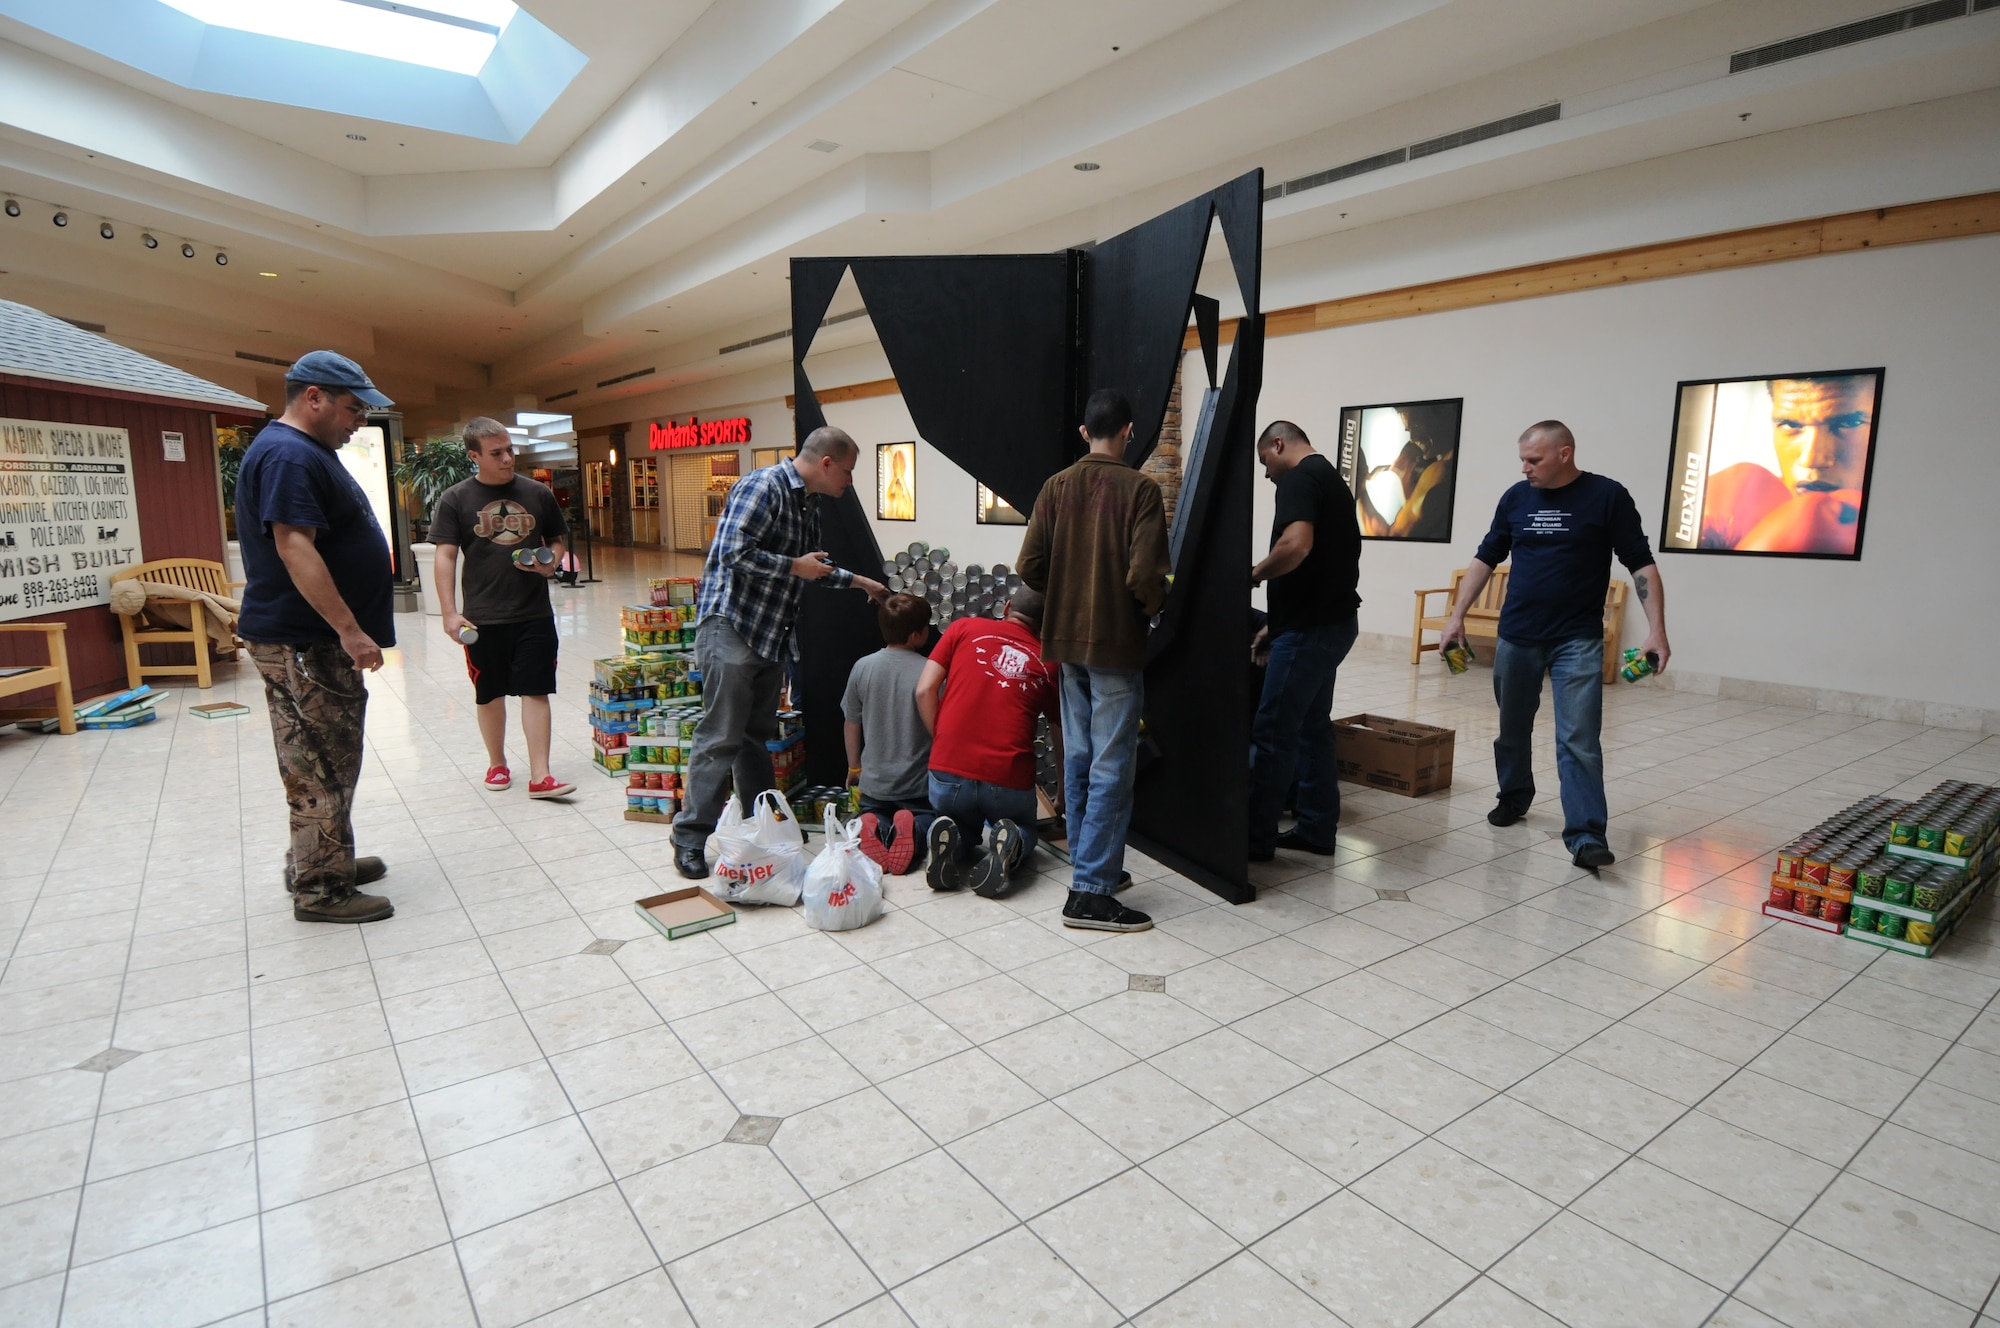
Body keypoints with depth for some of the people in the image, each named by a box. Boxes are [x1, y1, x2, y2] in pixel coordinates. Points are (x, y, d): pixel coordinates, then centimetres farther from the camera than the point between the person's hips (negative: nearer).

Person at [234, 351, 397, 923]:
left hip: (321, 640, 11)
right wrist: (350, 630, -27)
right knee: (322, 767, -4)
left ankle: (322, 861, 30)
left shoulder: (308, 452, 18)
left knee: (327, 761, 18)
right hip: (302, 643, -11)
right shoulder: (288, 455, -17)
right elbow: (294, 548, -26)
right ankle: (321, 891, 5)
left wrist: (347, 629, 24)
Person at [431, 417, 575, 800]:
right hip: (483, 617, 0)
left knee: (535, 691, -1)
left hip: (534, 614, 1)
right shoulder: (455, 499, -2)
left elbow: (557, 540, 15)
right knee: (490, 694, 12)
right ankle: (497, 763, 31)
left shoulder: (537, 493, 4)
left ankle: (539, 776, 1)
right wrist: (450, 613, -11)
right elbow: (445, 557, -4)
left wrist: (552, 563, -7)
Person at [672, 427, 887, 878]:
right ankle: (690, 839, 4)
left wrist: (857, 581, 29)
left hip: (772, 634, 9)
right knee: (721, 737, -6)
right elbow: (733, 552, -24)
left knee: (758, 735, 15)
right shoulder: (764, 486, -14)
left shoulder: (809, 503, 15)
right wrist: (794, 567, -15)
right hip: (732, 625, -9)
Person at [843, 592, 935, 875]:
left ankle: (877, 829, -8)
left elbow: (851, 723, 5)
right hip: (919, 785, -3)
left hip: (874, 783, 3)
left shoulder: (863, 667, -6)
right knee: (929, 819, 24)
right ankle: (914, 831, -13)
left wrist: (854, 768, 20)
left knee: (876, 818, 30)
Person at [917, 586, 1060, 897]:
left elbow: (925, 690, 1)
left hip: (949, 772, 1)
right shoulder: (1048, 663, 12)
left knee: (964, 828, 32)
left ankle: (953, 841, -4)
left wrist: (942, 743, 12)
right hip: (1009, 781, 0)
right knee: (1025, 830, 31)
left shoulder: (964, 628, 10)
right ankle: (1010, 844, -4)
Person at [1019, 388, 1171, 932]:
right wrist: (1153, 607, 2)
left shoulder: (1056, 486, 3)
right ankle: (1090, 892, 0)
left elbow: (1029, 566, -1)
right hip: (1117, 643, -6)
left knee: (1077, 759, 15)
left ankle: (1087, 865, 27)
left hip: (1066, 641, 6)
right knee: (1110, 768, -1)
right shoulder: (1139, 489, -12)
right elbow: (1145, 575, -19)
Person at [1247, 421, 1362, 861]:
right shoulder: (1329, 478, 19)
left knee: (1272, 732, -3)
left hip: (1310, 627, -10)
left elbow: (1296, 545, -30)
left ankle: (1256, 837, 4)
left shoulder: (1300, 478, -12)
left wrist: (1253, 574, -12)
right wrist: (1278, 623, 22)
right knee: (1311, 727, 16)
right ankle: (1317, 828, 23)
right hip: (1330, 620, 10)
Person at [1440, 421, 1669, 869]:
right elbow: (1485, 559, 11)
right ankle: (1514, 797, 36)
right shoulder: (1515, 498, 5)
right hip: (1516, 636, 4)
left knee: (1579, 740, -9)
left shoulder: (1607, 496, -5)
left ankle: (1586, 836, -8)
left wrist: (1656, 629, -13)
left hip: (1578, 641, -4)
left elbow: (1641, 565, -4)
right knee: (1512, 728, 15)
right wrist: (1457, 615, 4)